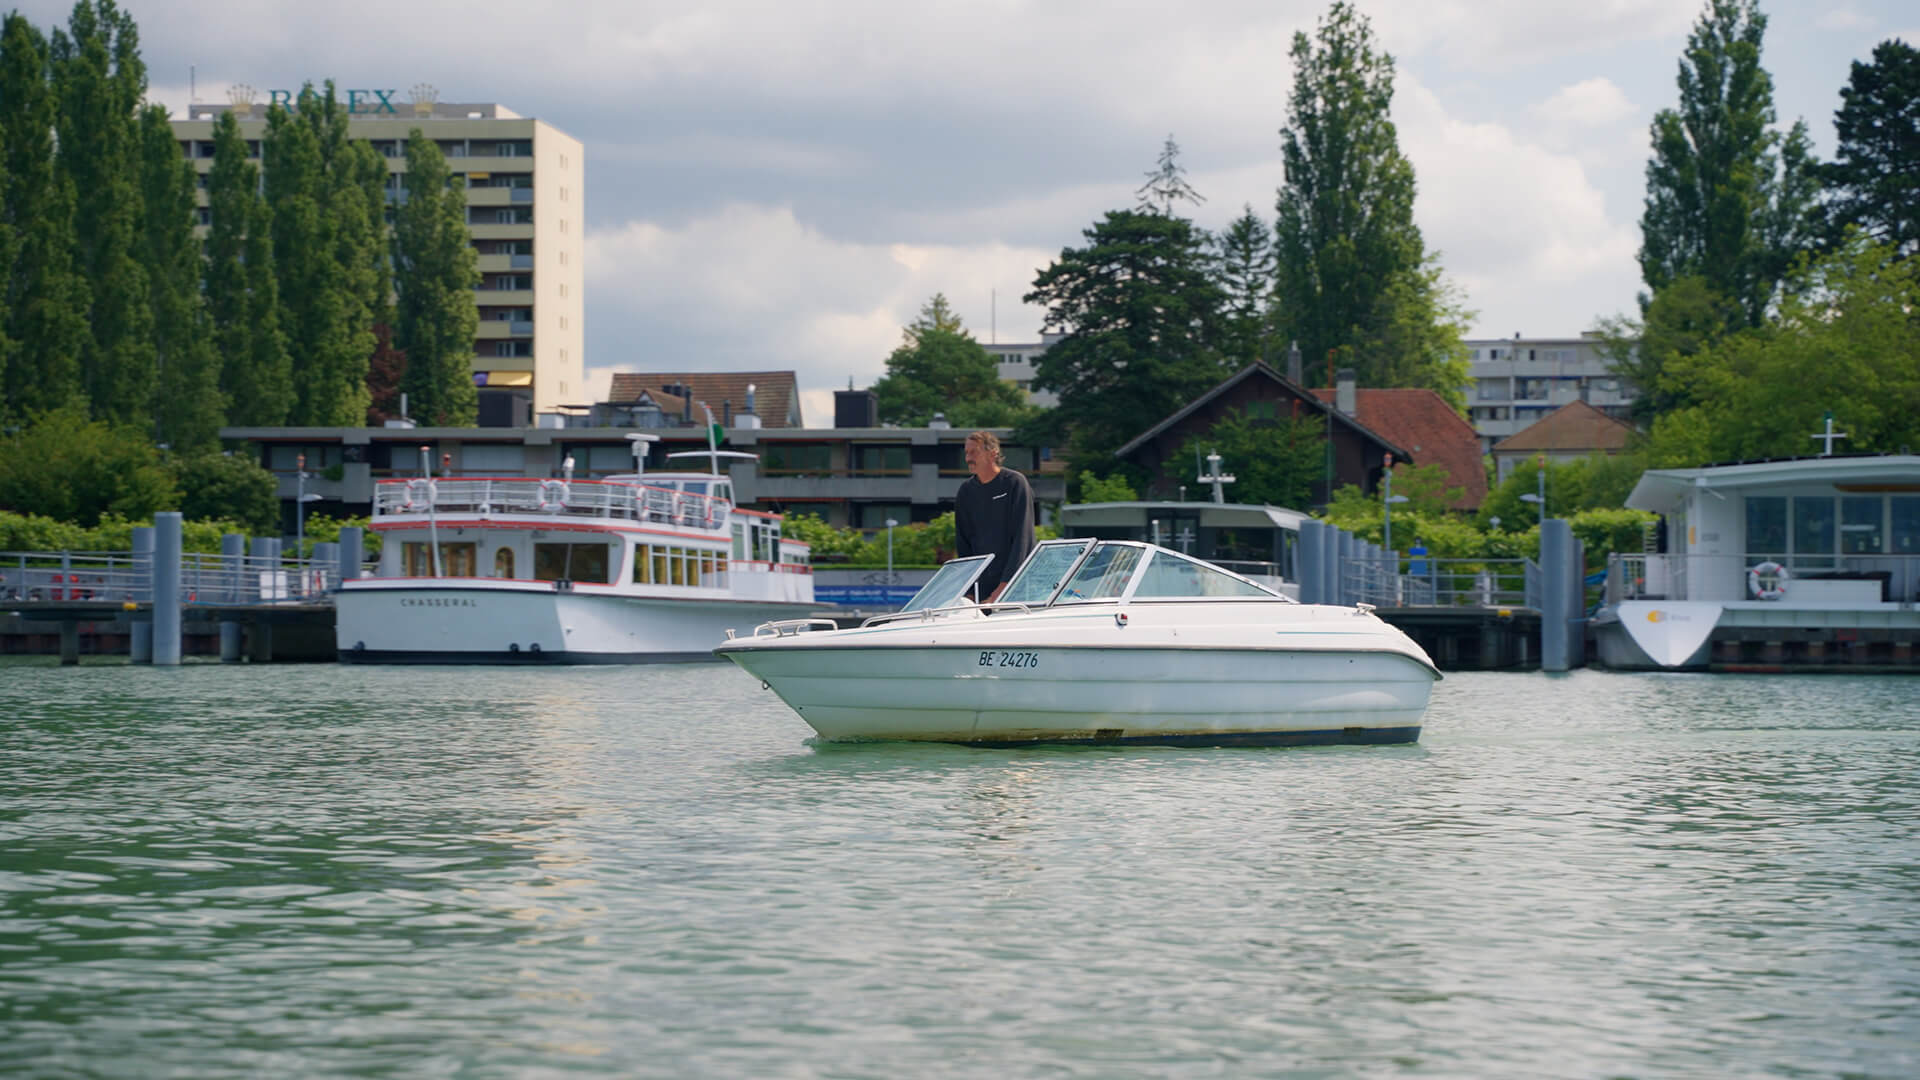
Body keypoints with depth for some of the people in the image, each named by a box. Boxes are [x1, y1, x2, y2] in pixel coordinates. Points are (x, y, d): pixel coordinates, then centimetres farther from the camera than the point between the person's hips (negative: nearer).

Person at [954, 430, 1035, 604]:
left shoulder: (1015, 483, -6)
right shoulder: (966, 490, 9)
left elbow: (1022, 538, -11)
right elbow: (962, 542, 11)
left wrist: (1005, 585, -17)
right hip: (982, 586, 4)